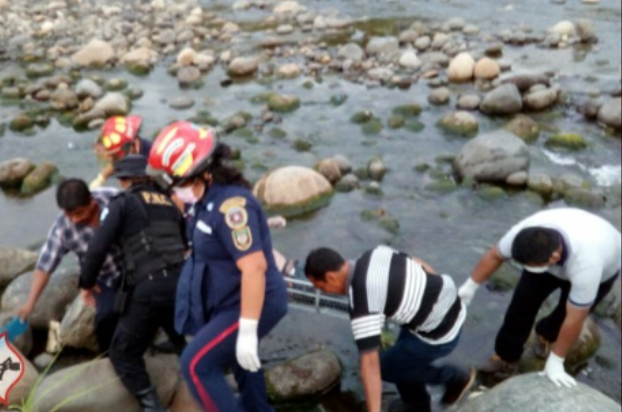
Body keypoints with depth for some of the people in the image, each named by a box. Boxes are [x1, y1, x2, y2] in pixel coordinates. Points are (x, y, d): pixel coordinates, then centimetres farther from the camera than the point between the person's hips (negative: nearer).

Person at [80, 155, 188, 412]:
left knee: (124, 355, 12)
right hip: (181, 284, 6)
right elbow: (185, 242, 36)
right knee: (187, 344, 28)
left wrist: (87, 282, 12)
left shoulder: (122, 203, 4)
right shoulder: (169, 204, 22)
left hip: (149, 289, -6)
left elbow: (98, 248, -4)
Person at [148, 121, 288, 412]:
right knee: (237, 355, 30)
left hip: (252, 305, -10)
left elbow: (254, 268, -33)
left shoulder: (230, 204, -30)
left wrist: (248, 330, -30)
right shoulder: (208, 196, 0)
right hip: (233, 301, 10)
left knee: (196, 364, -8)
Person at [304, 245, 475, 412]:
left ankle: (453, 377, 23)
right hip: (449, 300, 8)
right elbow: (419, 264, 11)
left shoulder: (362, 303, -26)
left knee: (388, 367, 11)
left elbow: (370, 364, -28)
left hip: (441, 332, -8)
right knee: (402, 354, 25)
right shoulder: (375, 254, -3)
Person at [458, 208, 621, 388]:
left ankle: (547, 335, 32)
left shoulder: (586, 265, -47)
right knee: (523, 302, -8)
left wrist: (555, 363, -26)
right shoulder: (524, 231, -38)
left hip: (602, 269, -2)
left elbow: (574, 319, -35)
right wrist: (469, 287, -8)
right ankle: (506, 357, 11)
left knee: (565, 314, -4)